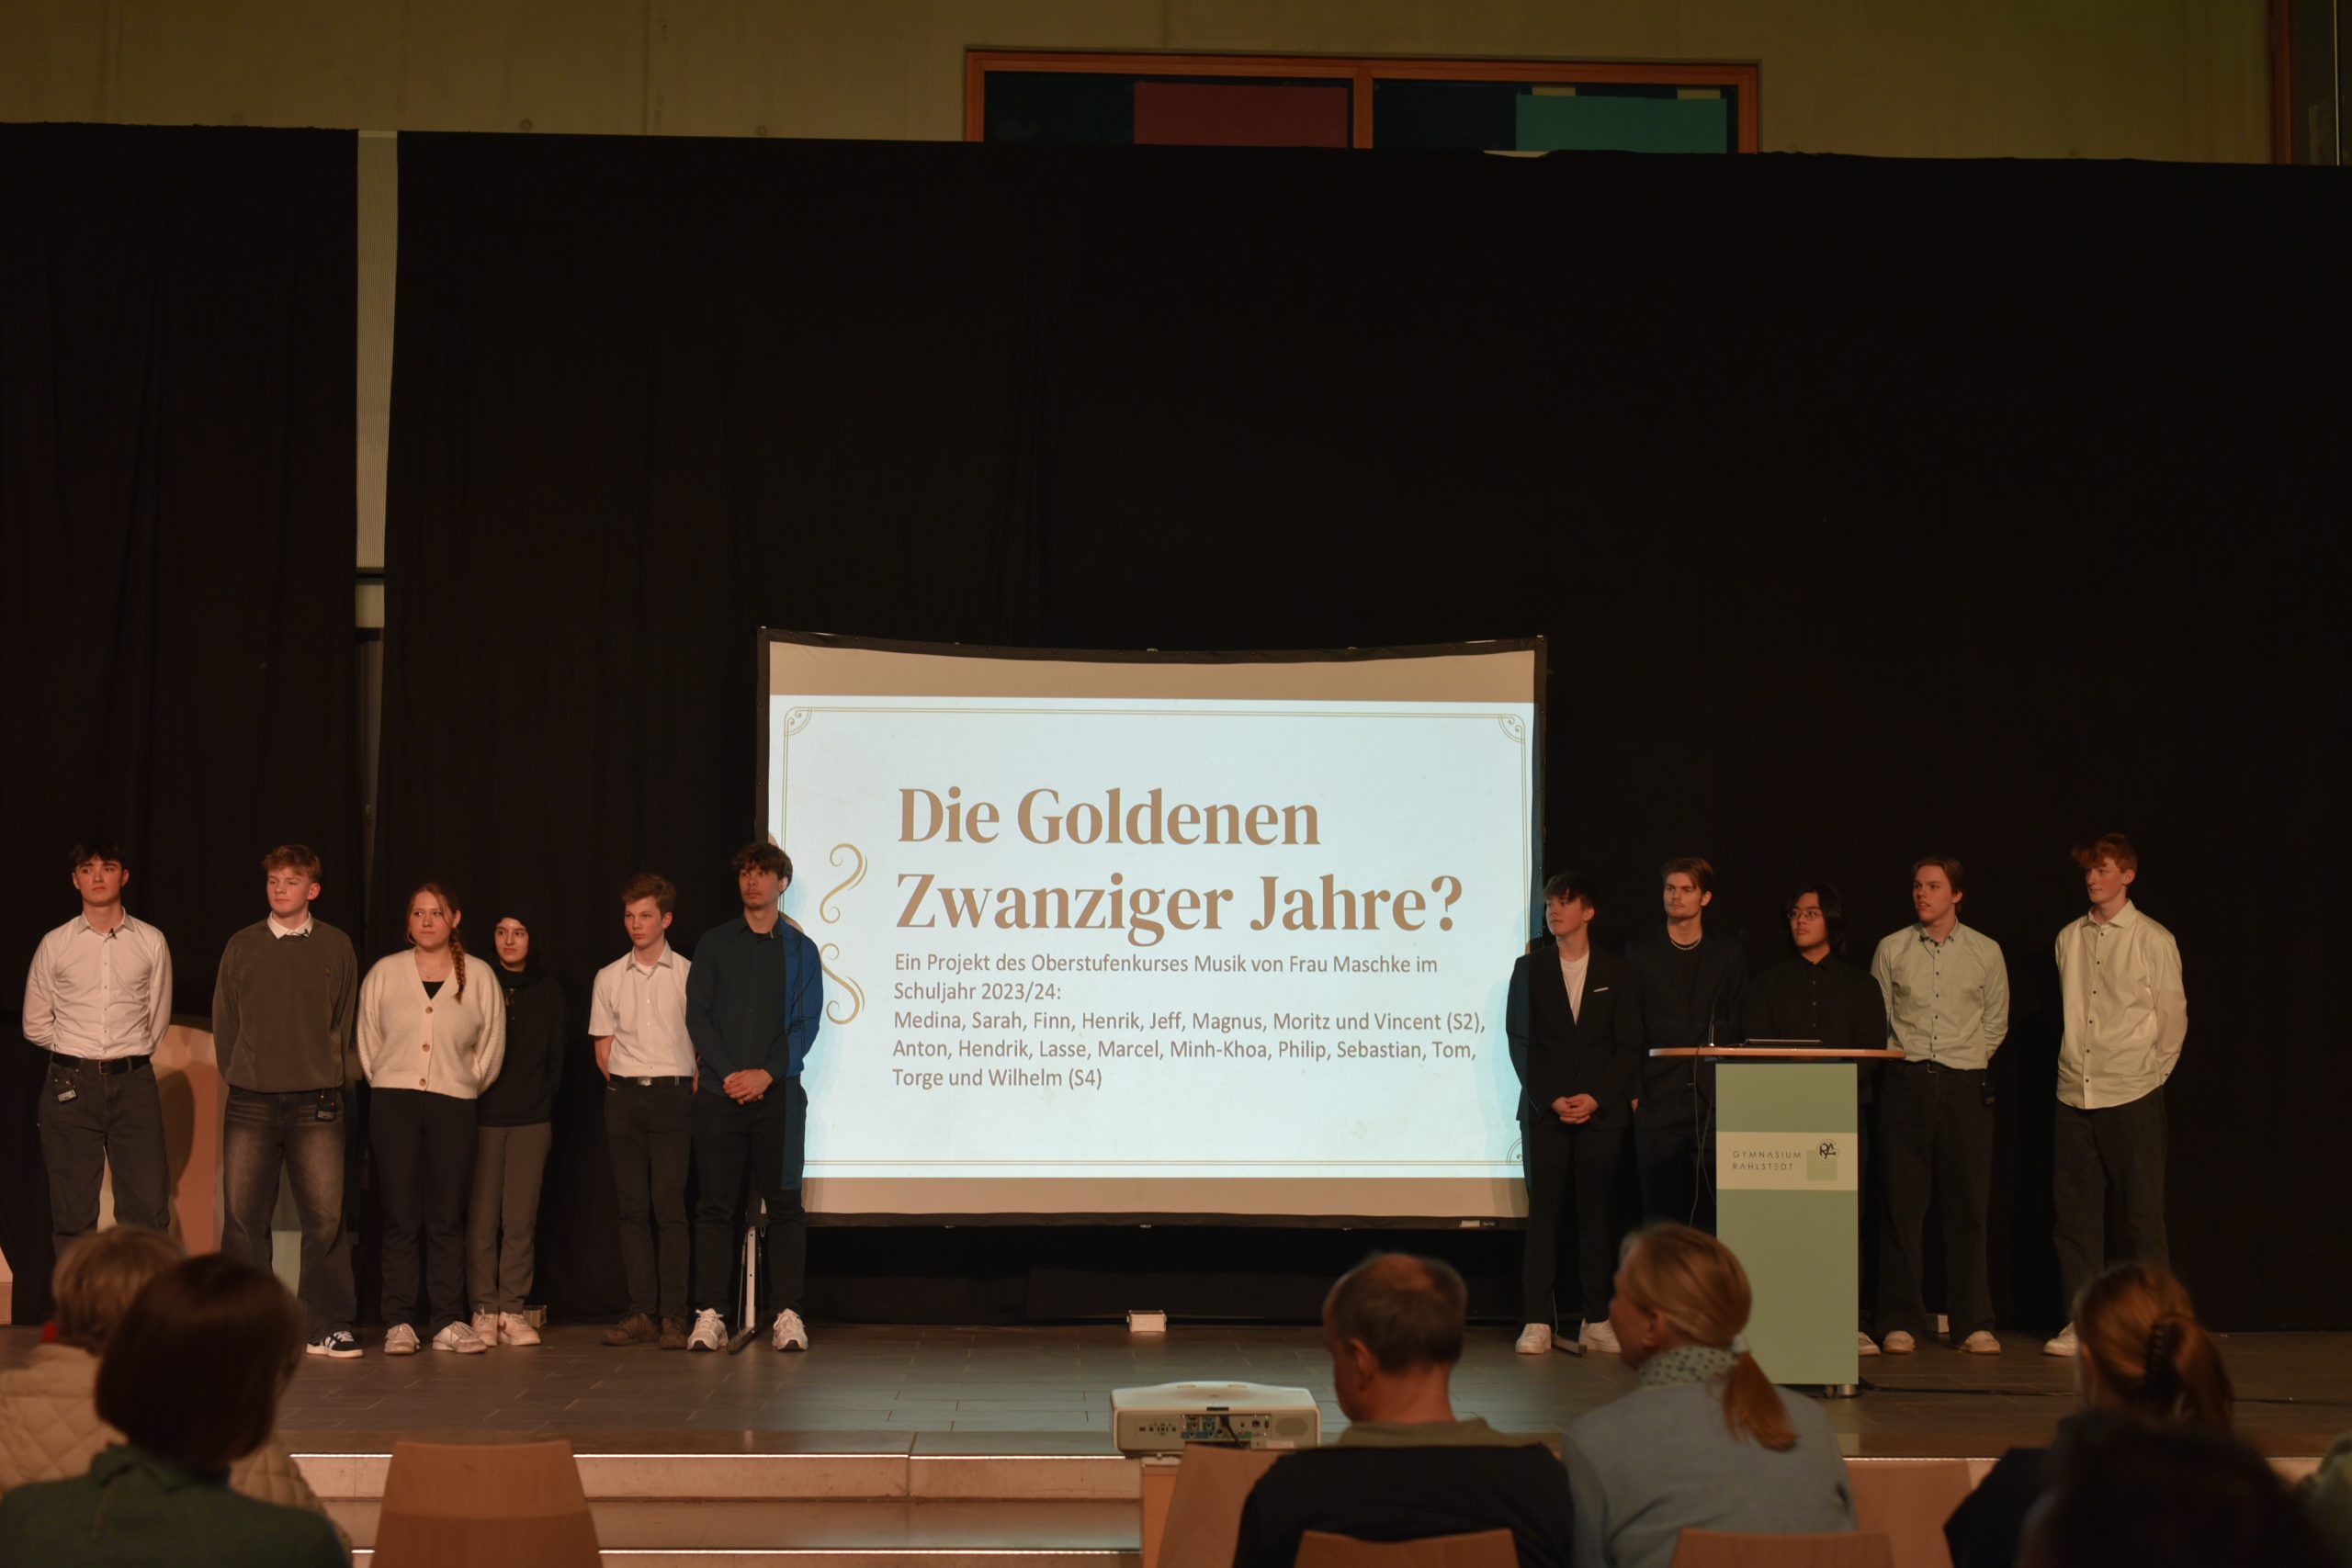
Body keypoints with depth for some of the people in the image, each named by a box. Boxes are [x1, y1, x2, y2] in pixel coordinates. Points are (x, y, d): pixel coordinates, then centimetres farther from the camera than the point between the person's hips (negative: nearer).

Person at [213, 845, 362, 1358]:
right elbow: (223, 1022, 13)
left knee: (325, 1216, -6)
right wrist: (239, 1073, 8)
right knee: (243, 1215, 0)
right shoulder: (242, 947, 9)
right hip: (251, 1102, 1)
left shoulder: (336, 948, 7)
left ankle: (329, 1326, 1)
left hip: (316, 1102, -1)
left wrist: (328, 1076, 5)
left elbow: (344, 1024, 10)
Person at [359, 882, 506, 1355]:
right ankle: (400, 1322, 0)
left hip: (453, 1104, 0)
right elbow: (367, 1044, 11)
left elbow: (490, 1051, 12)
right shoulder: (383, 974, 6)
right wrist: (392, 1085, 11)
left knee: (447, 1218, 0)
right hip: (393, 1102, 0)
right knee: (400, 1216, -2)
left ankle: (448, 1321, 4)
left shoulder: (479, 980, 5)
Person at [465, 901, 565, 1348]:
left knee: (521, 1219, -2)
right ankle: (484, 1310, 1)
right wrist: (469, 1095, -3)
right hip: (483, 1114, -1)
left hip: (532, 1118, 1)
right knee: (482, 1218, -4)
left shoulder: (549, 991, 11)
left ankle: (512, 1310, 3)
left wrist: (545, 1101, 6)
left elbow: (556, 1056, 14)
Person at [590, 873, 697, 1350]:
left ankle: (674, 1315, -9)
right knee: (633, 1207, 2)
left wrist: (688, 1093, -2)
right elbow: (604, 1048, 14)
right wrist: (626, 1090, 6)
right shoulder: (609, 978, 10)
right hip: (624, 1097, 3)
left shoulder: (689, 974, 2)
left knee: (669, 1204, -9)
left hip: (673, 1096, -3)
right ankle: (641, 1313, 5)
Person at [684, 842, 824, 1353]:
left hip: (777, 1094, 0)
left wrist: (766, 1074, -11)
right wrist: (728, 1074, -8)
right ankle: (710, 1315, 0)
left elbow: (806, 1023, 3)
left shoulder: (800, 950, 10)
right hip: (719, 1094, 0)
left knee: (785, 1204, -2)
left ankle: (787, 1314, 1)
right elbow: (697, 1012, 4)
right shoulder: (714, 943, 11)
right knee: (715, 1205, -1)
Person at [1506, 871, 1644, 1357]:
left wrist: (1596, 1098, -9)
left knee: (1596, 1214, 2)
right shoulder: (1529, 968, 7)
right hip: (1544, 1112, 0)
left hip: (1601, 1112, 0)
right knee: (1543, 1212, -2)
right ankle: (1537, 1321, -2)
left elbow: (1629, 1046, 4)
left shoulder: (1615, 971, 7)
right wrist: (1551, 1099, -8)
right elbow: (1520, 1042, 3)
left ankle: (1596, 1321, 6)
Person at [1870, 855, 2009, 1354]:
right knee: (1903, 1205, -2)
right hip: (1906, 1083, 0)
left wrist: (1970, 1060, 6)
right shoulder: (1891, 950, 6)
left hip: (1965, 1084, 0)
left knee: (1968, 1206, -1)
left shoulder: (1985, 952, 7)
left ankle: (1973, 1323, 4)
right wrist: (1900, 1057, 4)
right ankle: (1901, 1323, 3)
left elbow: (1996, 1022, 15)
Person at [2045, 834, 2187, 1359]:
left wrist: (2152, 1073, 5)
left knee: (2141, 1211, -2)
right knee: (2074, 1210, 5)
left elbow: (2173, 1018, 4)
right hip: (2076, 1095, 4)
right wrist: (2077, 1069, 11)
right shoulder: (2069, 938, 10)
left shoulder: (2153, 940, -2)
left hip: (2132, 1097, -4)